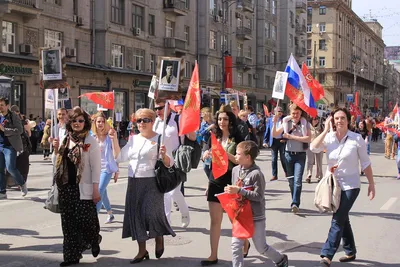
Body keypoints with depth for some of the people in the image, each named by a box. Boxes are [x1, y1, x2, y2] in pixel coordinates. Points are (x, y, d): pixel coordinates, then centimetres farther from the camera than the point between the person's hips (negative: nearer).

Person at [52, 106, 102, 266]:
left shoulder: (90, 141, -8)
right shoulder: (65, 140, 9)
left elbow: (96, 167, -9)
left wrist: (96, 189, -14)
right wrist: (56, 149, 0)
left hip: (83, 189, -5)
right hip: (66, 187, 5)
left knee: (85, 220, -4)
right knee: (69, 223, 7)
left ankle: (94, 241, 28)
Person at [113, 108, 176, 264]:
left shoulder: (160, 139, -4)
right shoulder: (133, 139, 12)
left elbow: (169, 164, -7)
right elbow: (119, 157, 12)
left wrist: (164, 155, -28)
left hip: (152, 183, -5)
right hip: (134, 182, 6)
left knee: (151, 213, -13)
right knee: (136, 215, 6)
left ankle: (159, 238, 19)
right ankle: (142, 251, 18)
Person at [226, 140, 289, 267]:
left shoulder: (256, 173, -19)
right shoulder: (235, 170, 1)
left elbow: (258, 196, -22)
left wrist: (239, 190, -27)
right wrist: (230, 190, -7)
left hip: (256, 217, -5)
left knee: (261, 247, 9)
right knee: (236, 245, -2)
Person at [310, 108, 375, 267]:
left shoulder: (357, 139, -10)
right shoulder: (329, 137, -2)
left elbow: (365, 163, -4)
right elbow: (313, 148, -19)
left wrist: (371, 184, -3)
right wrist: (325, 130, -17)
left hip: (350, 186, -4)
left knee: (337, 220, -10)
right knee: (342, 219, 16)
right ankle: (350, 251, 32)